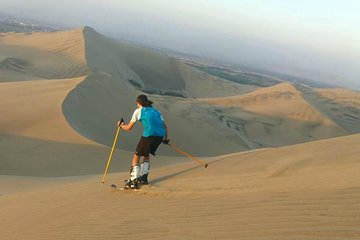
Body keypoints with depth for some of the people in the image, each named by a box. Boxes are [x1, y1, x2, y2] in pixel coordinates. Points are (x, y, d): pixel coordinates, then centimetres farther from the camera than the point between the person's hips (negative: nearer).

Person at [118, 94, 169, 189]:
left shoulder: (138, 111, 15)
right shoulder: (156, 111, 29)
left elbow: (128, 128, 19)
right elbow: (165, 126, 23)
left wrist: (121, 125, 37)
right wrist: (166, 138, 30)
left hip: (149, 134, -5)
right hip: (161, 135, 5)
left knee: (136, 156, 8)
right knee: (146, 155, 27)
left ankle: (134, 181, 0)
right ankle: (143, 177, 20)